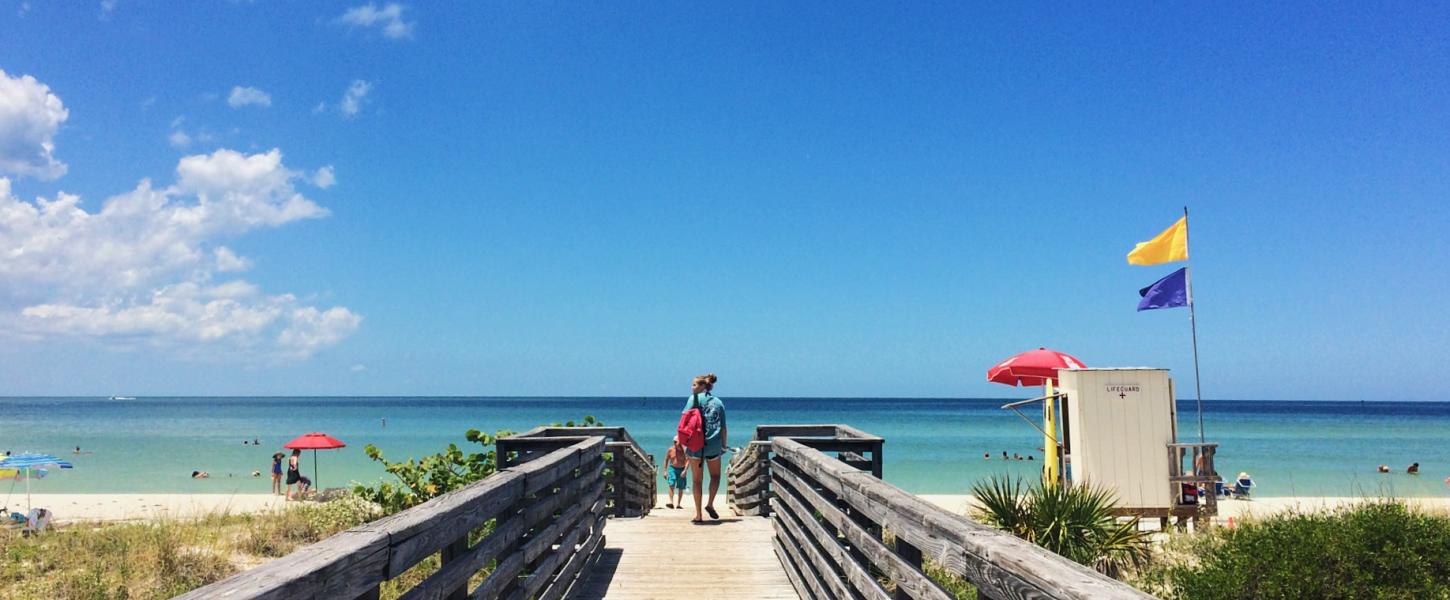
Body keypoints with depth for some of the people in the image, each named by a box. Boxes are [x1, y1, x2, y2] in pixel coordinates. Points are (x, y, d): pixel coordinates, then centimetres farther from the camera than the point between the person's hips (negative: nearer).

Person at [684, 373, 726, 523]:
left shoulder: (695, 398, -1)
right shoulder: (718, 402, 10)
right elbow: (723, 427, 8)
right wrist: (723, 445, 16)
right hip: (714, 445, 3)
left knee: (697, 480, 6)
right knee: (715, 476, 25)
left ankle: (698, 515, 8)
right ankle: (710, 504, 14)